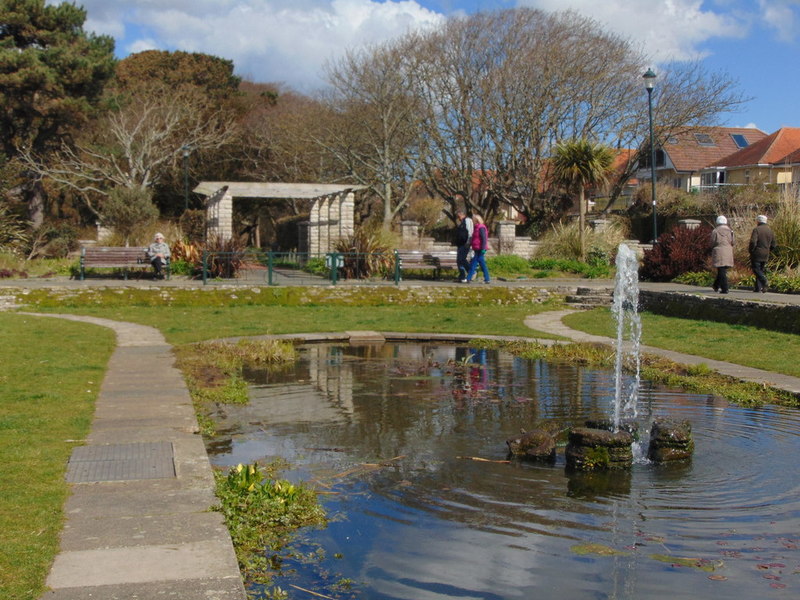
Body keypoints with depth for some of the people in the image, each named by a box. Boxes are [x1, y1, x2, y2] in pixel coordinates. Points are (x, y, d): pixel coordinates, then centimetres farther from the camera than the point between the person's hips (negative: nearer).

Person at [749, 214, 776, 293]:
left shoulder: (756, 229, -10)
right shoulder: (770, 231, 11)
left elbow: (753, 242, -20)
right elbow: (773, 245, 12)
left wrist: (751, 251, -6)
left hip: (757, 254, -6)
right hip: (765, 255, 6)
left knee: (756, 269, -3)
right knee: (761, 270, 11)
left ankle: (764, 281, -24)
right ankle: (758, 287, 7)